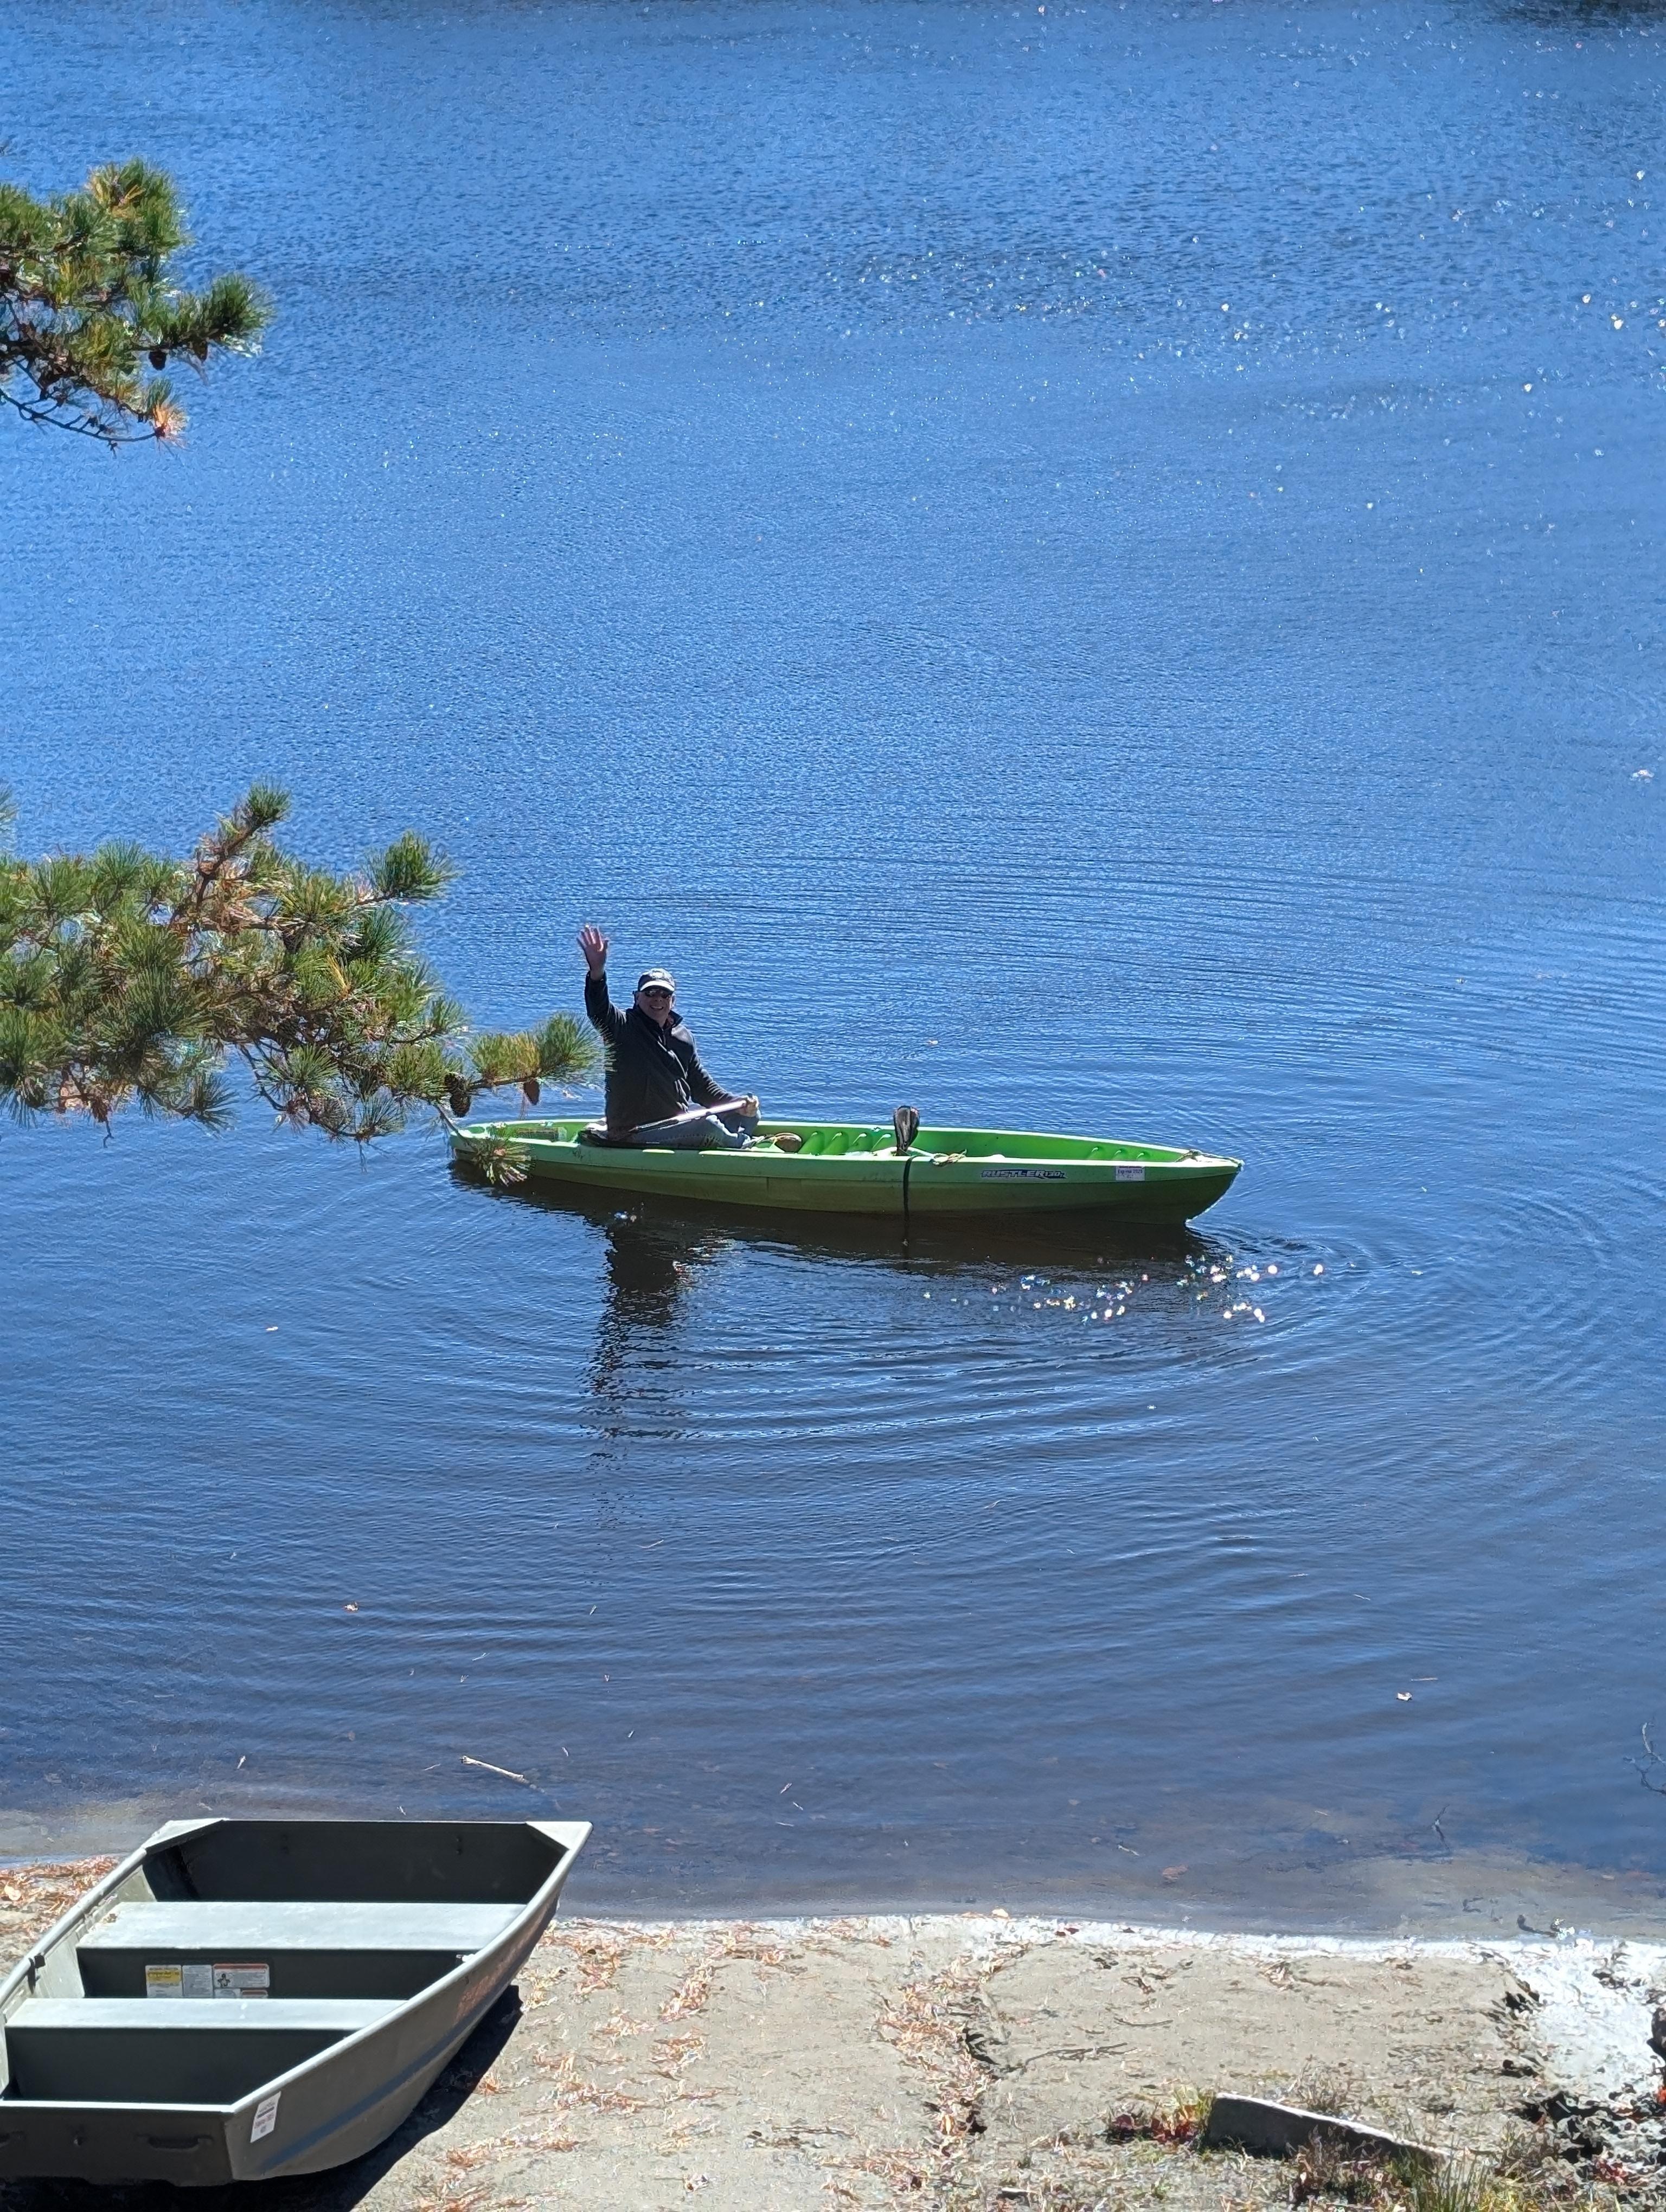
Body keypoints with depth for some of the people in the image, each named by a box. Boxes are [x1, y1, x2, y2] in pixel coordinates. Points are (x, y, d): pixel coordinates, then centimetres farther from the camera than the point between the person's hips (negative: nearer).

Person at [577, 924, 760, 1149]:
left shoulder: (683, 1037, 13)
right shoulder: (622, 1028, -7)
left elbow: (703, 1087, 17)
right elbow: (599, 1010, -29)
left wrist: (738, 1104, 0)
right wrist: (597, 970, -49)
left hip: (678, 1121, 8)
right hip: (632, 1134, -8)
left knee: (748, 1117, 7)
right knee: (708, 1125, -29)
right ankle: (741, 1145, 0)